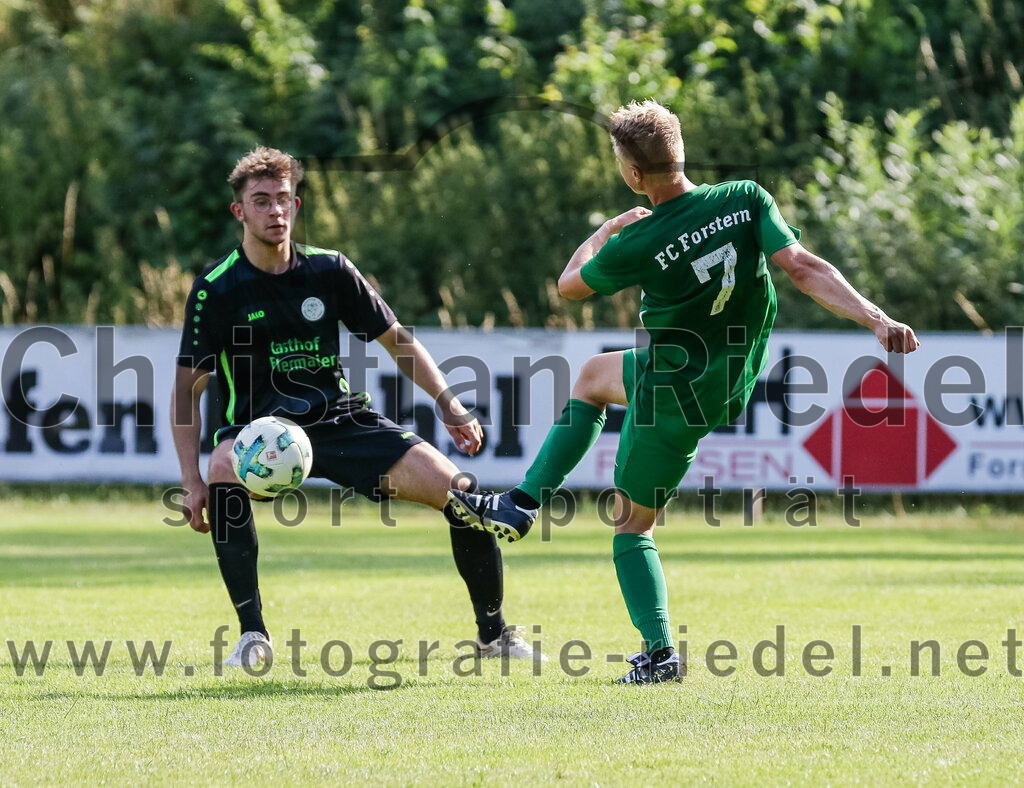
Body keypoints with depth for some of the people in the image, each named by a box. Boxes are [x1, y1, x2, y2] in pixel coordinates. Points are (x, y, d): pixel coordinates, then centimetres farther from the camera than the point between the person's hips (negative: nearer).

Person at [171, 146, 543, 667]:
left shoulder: (329, 271, 1)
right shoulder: (216, 289, -7)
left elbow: (395, 339, 13)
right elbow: (187, 389, -6)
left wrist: (450, 406, 3)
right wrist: (193, 482, -16)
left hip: (343, 419, 3)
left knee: (461, 493, -12)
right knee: (223, 472, -38)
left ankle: (493, 634, 9)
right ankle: (252, 634, -27)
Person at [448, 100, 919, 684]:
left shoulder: (637, 245, -23)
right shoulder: (746, 200, -14)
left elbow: (570, 284, -2)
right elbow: (805, 269, -23)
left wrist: (606, 229, 15)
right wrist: (876, 317, -22)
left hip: (675, 398, -6)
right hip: (729, 384, 6)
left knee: (633, 525, 13)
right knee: (594, 375, 29)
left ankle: (660, 652, 3)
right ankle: (521, 505, 27)